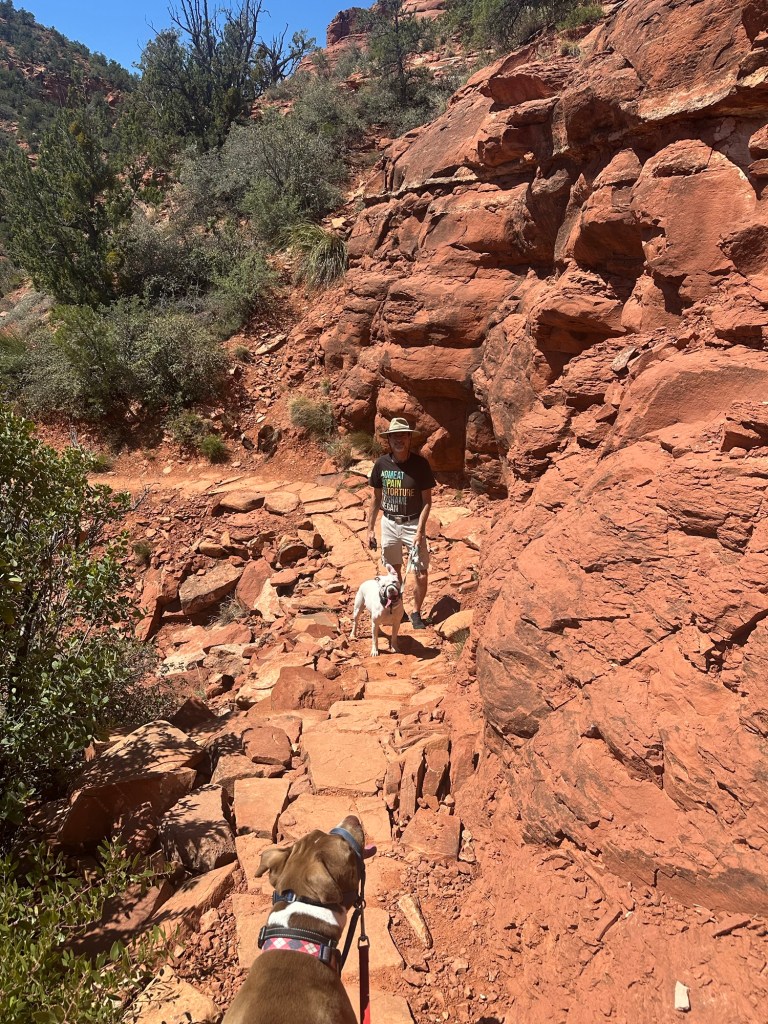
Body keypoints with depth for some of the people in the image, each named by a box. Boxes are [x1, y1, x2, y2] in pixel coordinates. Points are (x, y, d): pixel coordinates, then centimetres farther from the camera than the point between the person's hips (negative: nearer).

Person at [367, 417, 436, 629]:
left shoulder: (420, 464, -12)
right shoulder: (381, 464, -5)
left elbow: (427, 501, -8)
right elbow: (376, 498, 5)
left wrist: (420, 531, -16)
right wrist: (370, 529, 5)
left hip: (413, 524, -2)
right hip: (388, 523, 2)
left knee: (422, 574, -3)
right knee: (394, 571, 15)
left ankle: (416, 613, 19)